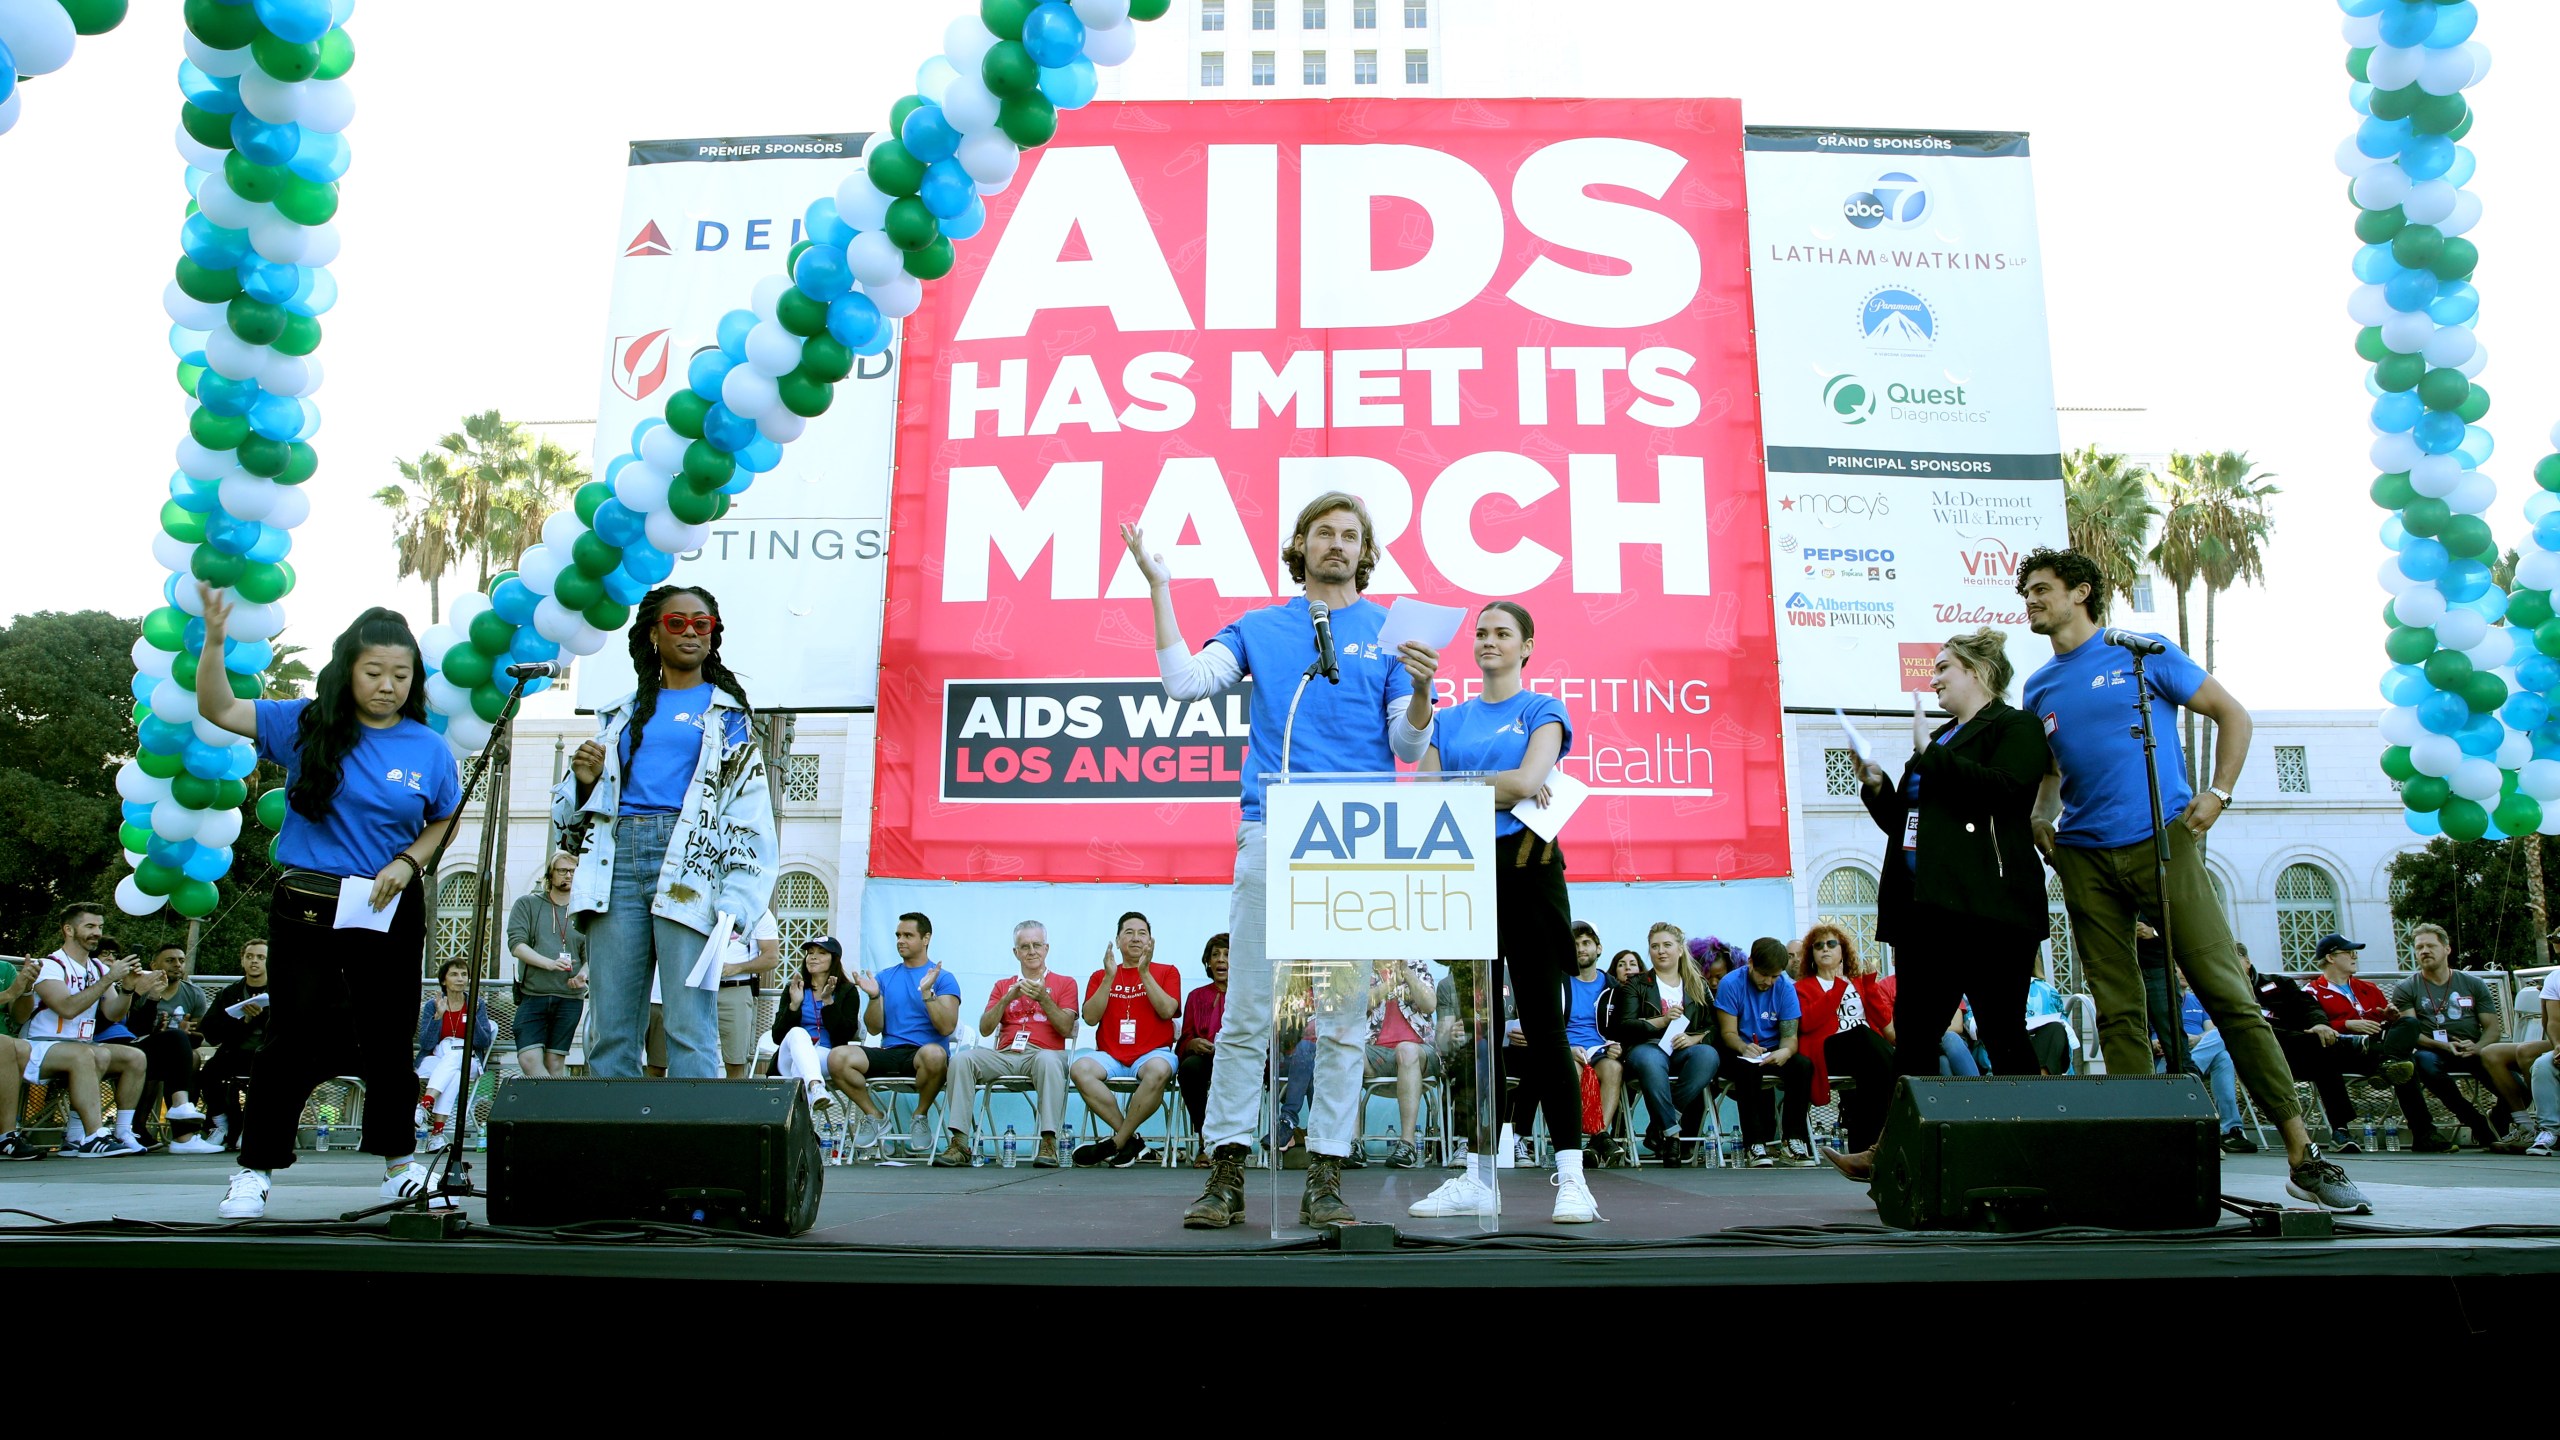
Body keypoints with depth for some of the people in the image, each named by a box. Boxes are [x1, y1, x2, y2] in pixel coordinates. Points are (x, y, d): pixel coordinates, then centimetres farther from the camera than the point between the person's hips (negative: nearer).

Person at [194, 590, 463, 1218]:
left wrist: (407, 862, -7)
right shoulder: (306, 725, -1)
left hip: (391, 912, 1)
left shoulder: (430, 748, 0)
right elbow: (218, 709, -4)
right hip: (306, 907, -1)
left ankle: (398, 1158, 23)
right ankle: (256, 1167, 13)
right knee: (293, 1037, 1)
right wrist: (214, 641, -17)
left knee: (388, 1038, 9)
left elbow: (444, 824, 10)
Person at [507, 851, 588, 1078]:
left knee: (555, 1063, 1)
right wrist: (549, 963, -18)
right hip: (532, 994, -1)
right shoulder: (527, 904, 10)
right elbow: (516, 944, -2)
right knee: (529, 1059, -15)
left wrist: (582, 974, -14)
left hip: (570, 999, 1)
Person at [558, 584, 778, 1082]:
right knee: (610, 1030, 1)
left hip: (688, 867, -4)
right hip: (617, 860, 4)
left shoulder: (728, 713, 12)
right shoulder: (620, 713, 23)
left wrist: (735, 902, -9)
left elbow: (749, 811, 3)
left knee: (691, 1031, -11)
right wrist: (585, 780, 2)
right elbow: (579, 809, 27)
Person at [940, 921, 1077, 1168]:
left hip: (1043, 1053, -3)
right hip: (1005, 1054, 3)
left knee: (1049, 1060, -39)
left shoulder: (1064, 983, 15)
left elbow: (1066, 1029, 2)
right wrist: (1008, 998, -4)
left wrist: (1043, 999, -11)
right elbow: (985, 1029, 11)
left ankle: (1048, 1143, -41)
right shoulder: (1003, 987, 24)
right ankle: (959, 1144, -28)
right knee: (961, 1059, -26)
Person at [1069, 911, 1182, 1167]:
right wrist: (1109, 977, -5)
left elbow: (1167, 1010, -5)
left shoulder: (1166, 972, 14)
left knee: (1158, 1070, -39)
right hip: (1110, 1055, 2)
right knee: (1079, 1068, -31)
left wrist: (1144, 972, -9)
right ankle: (1131, 1139, -25)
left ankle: (1117, 1142, -23)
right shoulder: (1100, 976, 18)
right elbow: (1090, 1017, 2)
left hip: (1152, 1053, -2)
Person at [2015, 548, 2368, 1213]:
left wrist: (2219, 793, -4)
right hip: (2085, 858, 4)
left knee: (2230, 995, -7)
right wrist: (2040, 818, 6)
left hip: (2162, 840, -4)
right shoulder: (2038, 688, 15)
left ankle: (2303, 1156, -2)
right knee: (2117, 1012, 3)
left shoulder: (2144, 652, 3)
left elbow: (2232, 714, 6)